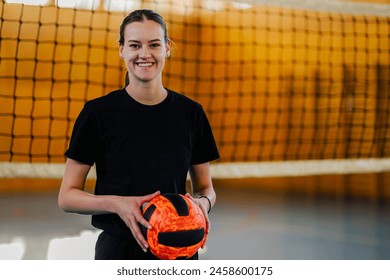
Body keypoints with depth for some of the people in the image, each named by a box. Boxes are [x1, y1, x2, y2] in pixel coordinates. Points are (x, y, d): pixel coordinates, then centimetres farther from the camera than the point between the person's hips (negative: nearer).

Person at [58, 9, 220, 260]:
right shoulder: (98, 112, -6)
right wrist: (117, 204, -22)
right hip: (118, 249, -2)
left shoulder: (191, 112, 1)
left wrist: (203, 202, -13)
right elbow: (67, 196, -5)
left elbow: (205, 187, 10)